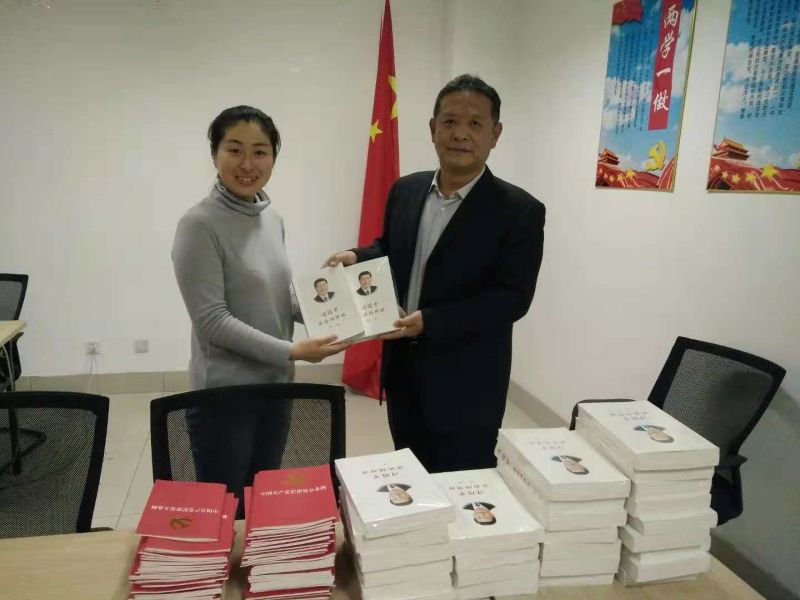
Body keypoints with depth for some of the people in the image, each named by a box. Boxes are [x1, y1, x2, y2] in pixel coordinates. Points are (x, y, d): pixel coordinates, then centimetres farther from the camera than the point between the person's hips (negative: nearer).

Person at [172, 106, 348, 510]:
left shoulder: (273, 219, 7)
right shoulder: (199, 225, -15)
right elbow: (212, 321, -19)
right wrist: (291, 352, -21)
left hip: (275, 389, 7)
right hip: (223, 396, -7)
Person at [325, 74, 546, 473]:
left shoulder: (519, 211, -13)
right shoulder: (405, 190, 4)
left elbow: (513, 298, -18)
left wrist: (431, 322, -25)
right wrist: (358, 257, -4)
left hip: (466, 385, -5)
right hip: (403, 372, 6)